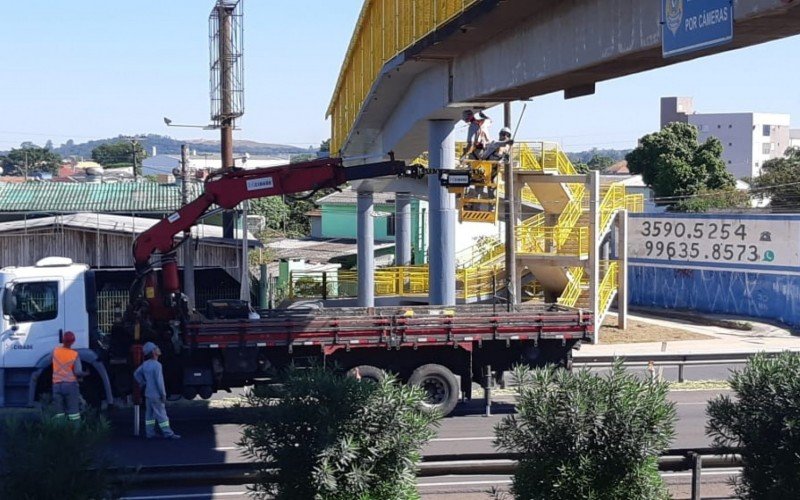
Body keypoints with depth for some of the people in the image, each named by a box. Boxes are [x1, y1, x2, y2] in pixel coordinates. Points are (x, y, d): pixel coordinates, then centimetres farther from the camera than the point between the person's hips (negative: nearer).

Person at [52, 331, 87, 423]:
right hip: (70, 384, -2)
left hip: (56, 385, 2)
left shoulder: (55, 351, 0)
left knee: (59, 412, 7)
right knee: (73, 409, -1)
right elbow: (78, 372, -12)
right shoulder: (75, 354, -7)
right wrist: (86, 374, 7)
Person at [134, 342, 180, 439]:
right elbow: (159, 381, -21)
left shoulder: (145, 364, 6)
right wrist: (163, 394, -15)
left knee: (149, 414, 12)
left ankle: (149, 433, 16)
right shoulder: (157, 365, -19)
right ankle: (168, 433, -2)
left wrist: (143, 384, 20)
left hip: (148, 394, 8)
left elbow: (136, 374, 17)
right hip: (156, 395, -8)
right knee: (161, 415, -4)